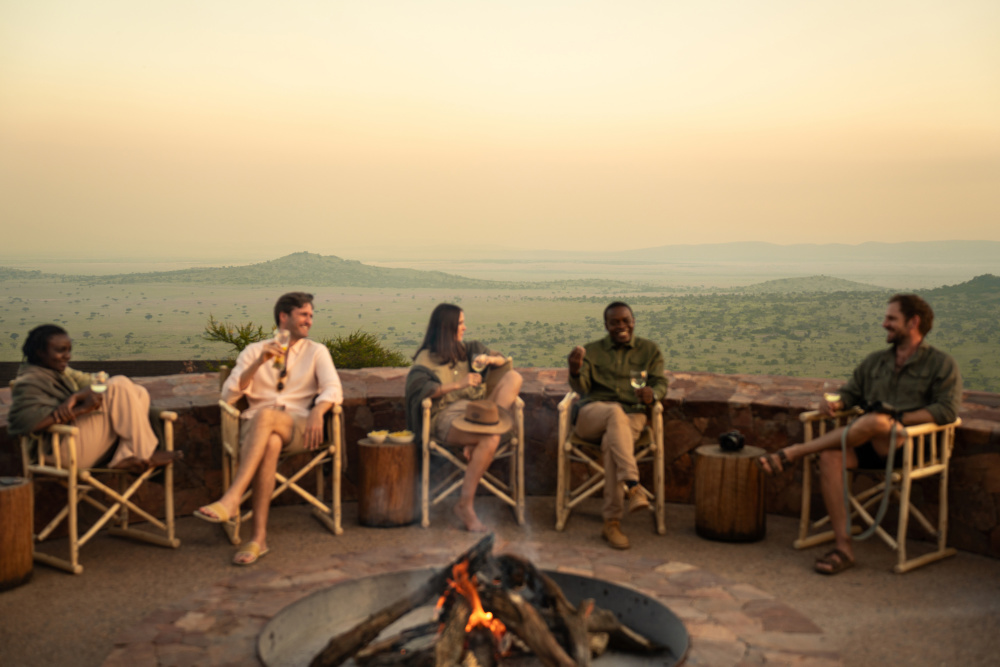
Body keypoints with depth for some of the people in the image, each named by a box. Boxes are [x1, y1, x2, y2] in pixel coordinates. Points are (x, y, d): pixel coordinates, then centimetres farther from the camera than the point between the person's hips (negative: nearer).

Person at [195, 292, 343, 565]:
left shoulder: (316, 351, 16)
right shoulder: (254, 351, 17)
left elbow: (333, 389, 0)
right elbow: (228, 396, 5)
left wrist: (317, 412, -23)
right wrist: (259, 363, -9)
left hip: (298, 427, -1)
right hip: (256, 427, 1)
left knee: (265, 415, -36)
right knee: (270, 443, -37)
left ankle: (231, 499, -45)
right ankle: (259, 536, -39)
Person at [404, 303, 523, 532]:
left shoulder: (468, 349, 22)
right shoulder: (426, 359, 3)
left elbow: (503, 359, 21)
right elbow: (421, 390, -14)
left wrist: (490, 359, -3)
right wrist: (458, 384, -24)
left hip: (472, 407, 6)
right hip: (445, 417, -6)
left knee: (513, 376, -11)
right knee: (491, 439, -34)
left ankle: (491, 419, -30)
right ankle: (465, 505, -26)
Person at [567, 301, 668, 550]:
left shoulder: (649, 350, 17)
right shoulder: (592, 351, 15)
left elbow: (661, 383, 5)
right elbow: (581, 388, 0)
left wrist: (653, 394, -21)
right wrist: (575, 372, -25)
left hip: (632, 415, 0)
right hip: (592, 413, 0)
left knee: (612, 443, -35)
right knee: (616, 412, -37)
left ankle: (612, 523, -34)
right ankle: (633, 486, -49)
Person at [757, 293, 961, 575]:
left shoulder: (942, 364, 7)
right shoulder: (875, 361, 24)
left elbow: (947, 410, -5)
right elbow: (851, 392, 24)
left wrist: (899, 419, -16)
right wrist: (834, 403, -1)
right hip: (869, 445, 5)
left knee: (873, 421, -39)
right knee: (830, 457, -29)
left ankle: (792, 453, -29)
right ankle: (843, 546, -27)